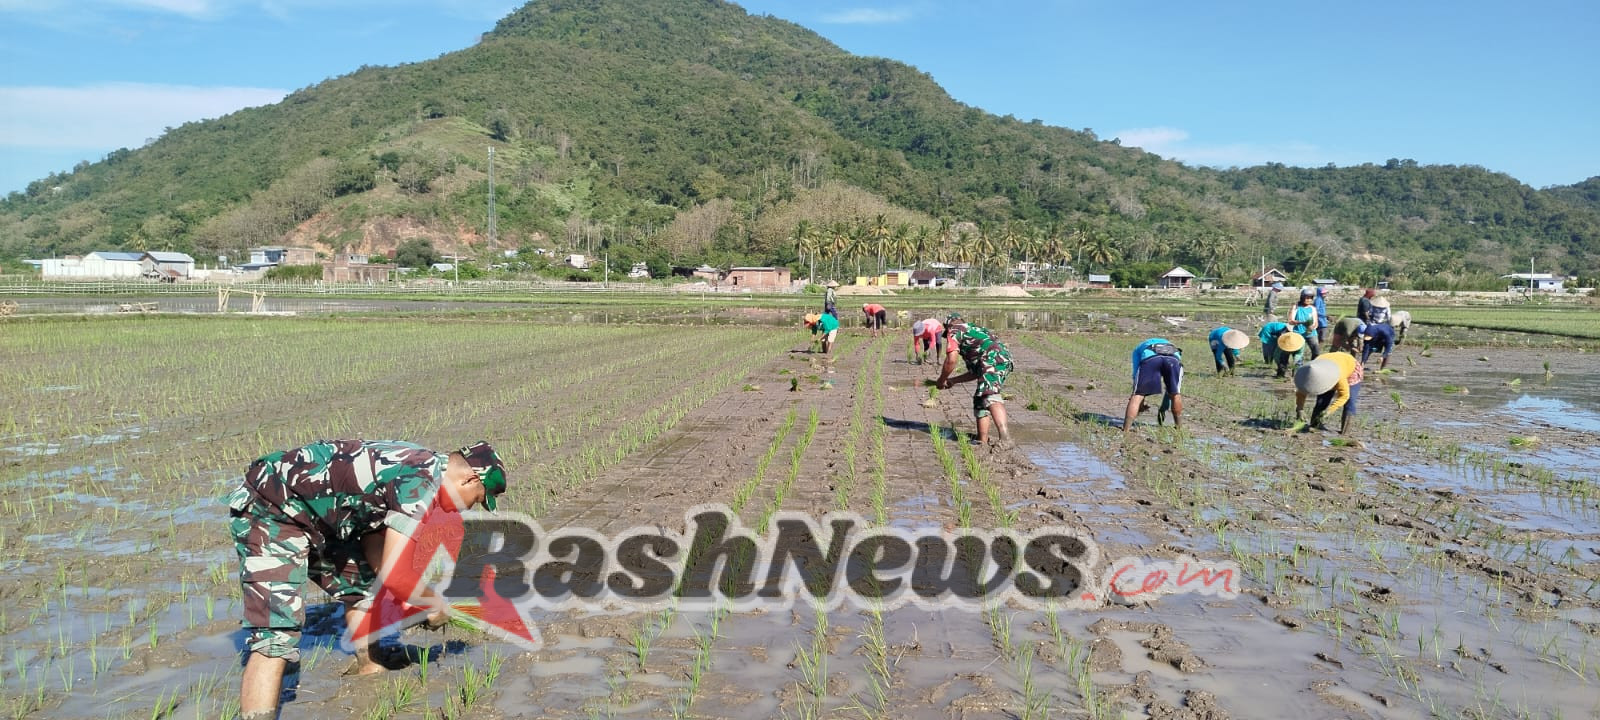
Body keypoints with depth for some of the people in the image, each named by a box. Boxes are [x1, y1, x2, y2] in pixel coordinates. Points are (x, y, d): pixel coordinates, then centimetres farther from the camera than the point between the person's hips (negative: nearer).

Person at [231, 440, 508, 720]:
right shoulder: (421, 482, -22)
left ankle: (368, 670, 37)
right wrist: (433, 602, -5)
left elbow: (373, 542, 12)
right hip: (268, 510, -10)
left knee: (363, 588, 21)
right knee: (278, 636, -18)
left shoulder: (418, 465, 7)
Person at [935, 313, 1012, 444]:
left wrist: (941, 381, 16)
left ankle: (1005, 437, -47)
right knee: (980, 399, 20)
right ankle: (982, 440, 17)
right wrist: (953, 381, 41)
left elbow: (951, 360, 1)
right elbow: (976, 371, 37)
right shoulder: (973, 329, 38)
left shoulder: (955, 331, 14)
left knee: (990, 396, -26)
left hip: (993, 359, -9)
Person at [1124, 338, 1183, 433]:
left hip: (1149, 357, -2)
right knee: (1175, 394, 23)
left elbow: (1137, 375, 32)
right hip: (1174, 357, 2)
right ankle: (1179, 428, 32)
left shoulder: (1138, 349, 42)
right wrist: (1164, 407, 51)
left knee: (1137, 395, 2)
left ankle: (1125, 431, -7)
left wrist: (1140, 404, 38)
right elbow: (1171, 386, 46)